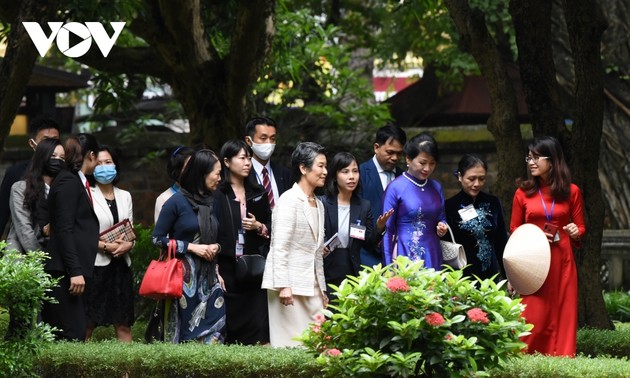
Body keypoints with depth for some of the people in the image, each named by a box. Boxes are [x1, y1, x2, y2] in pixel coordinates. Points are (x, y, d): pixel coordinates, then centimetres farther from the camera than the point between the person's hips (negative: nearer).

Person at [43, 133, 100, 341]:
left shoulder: (76, 182, 19)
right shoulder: (69, 182, -9)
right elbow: (64, 230, -15)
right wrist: (75, 271, -19)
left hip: (68, 272, 10)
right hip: (64, 272, -10)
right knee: (73, 335, -13)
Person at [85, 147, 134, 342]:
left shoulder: (125, 196, 15)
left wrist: (128, 244, -3)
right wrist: (106, 246, -16)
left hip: (121, 265, 5)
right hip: (95, 265, -5)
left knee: (123, 324, 4)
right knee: (88, 324, -6)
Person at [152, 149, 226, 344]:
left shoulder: (209, 201, 12)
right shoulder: (177, 201, -7)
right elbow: (158, 238, -7)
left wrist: (216, 247, 2)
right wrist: (191, 247, -13)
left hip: (208, 276, 6)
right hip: (185, 276, -6)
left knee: (215, 327, -4)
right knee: (188, 329, -1)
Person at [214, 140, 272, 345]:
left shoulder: (258, 193, 14)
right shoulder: (217, 195, -2)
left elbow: (271, 228, 20)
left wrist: (259, 227, -2)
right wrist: (214, 271, -12)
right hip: (227, 269, -4)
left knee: (258, 327, -5)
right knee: (229, 327, -4)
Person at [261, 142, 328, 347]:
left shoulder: (318, 205, 17)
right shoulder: (289, 200, -8)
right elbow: (280, 247, -15)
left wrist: (322, 290, 18)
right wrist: (283, 286, -21)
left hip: (311, 285, 8)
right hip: (290, 284, -8)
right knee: (292, 345, -8)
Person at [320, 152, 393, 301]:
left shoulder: (364, 206, 7)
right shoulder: (322, 204, -3)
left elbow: (369, 244, 8)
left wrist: (379, 227, -9)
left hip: (352, 273, 3)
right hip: (326, 273, -3)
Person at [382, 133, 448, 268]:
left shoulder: (436, 187, 8)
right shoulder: (395, 187, -6)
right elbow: (387, 231, -4)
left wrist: (442, 228, -2)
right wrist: (388, 267, -7)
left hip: (432, 256, 5)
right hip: (405, 255, -5)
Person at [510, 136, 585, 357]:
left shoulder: (571, 191, 4)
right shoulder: (523, 192, 4)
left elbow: (581, 228, 12)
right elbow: (514, 231, 10)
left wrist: (576, 232, -10)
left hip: (562, 262, 1)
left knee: (562, 315, 0)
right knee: (532, 318, -5)